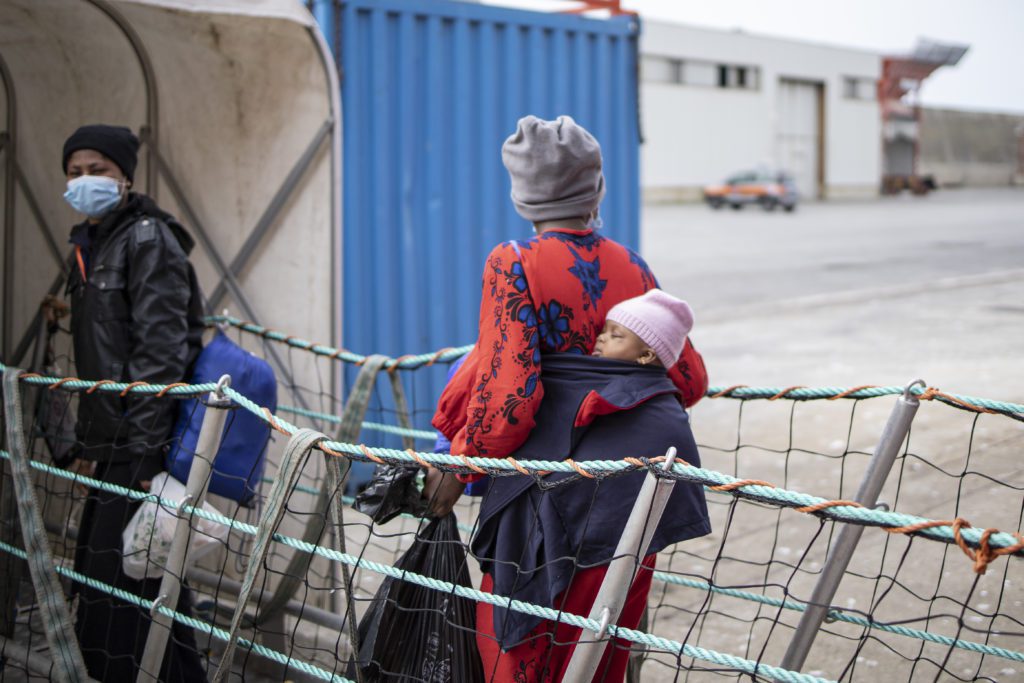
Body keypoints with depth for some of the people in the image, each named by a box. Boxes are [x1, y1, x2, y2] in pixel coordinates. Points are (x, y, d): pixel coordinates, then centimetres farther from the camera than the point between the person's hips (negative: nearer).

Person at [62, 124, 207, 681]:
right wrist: (89, 441, 19)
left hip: (142, 441, -10)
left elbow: (161, 351, -17)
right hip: (112, 441, 10)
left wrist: (144, 448, -21)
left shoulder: (147, 239, -9)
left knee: (121, 578, -10)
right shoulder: (90, 244, 19)